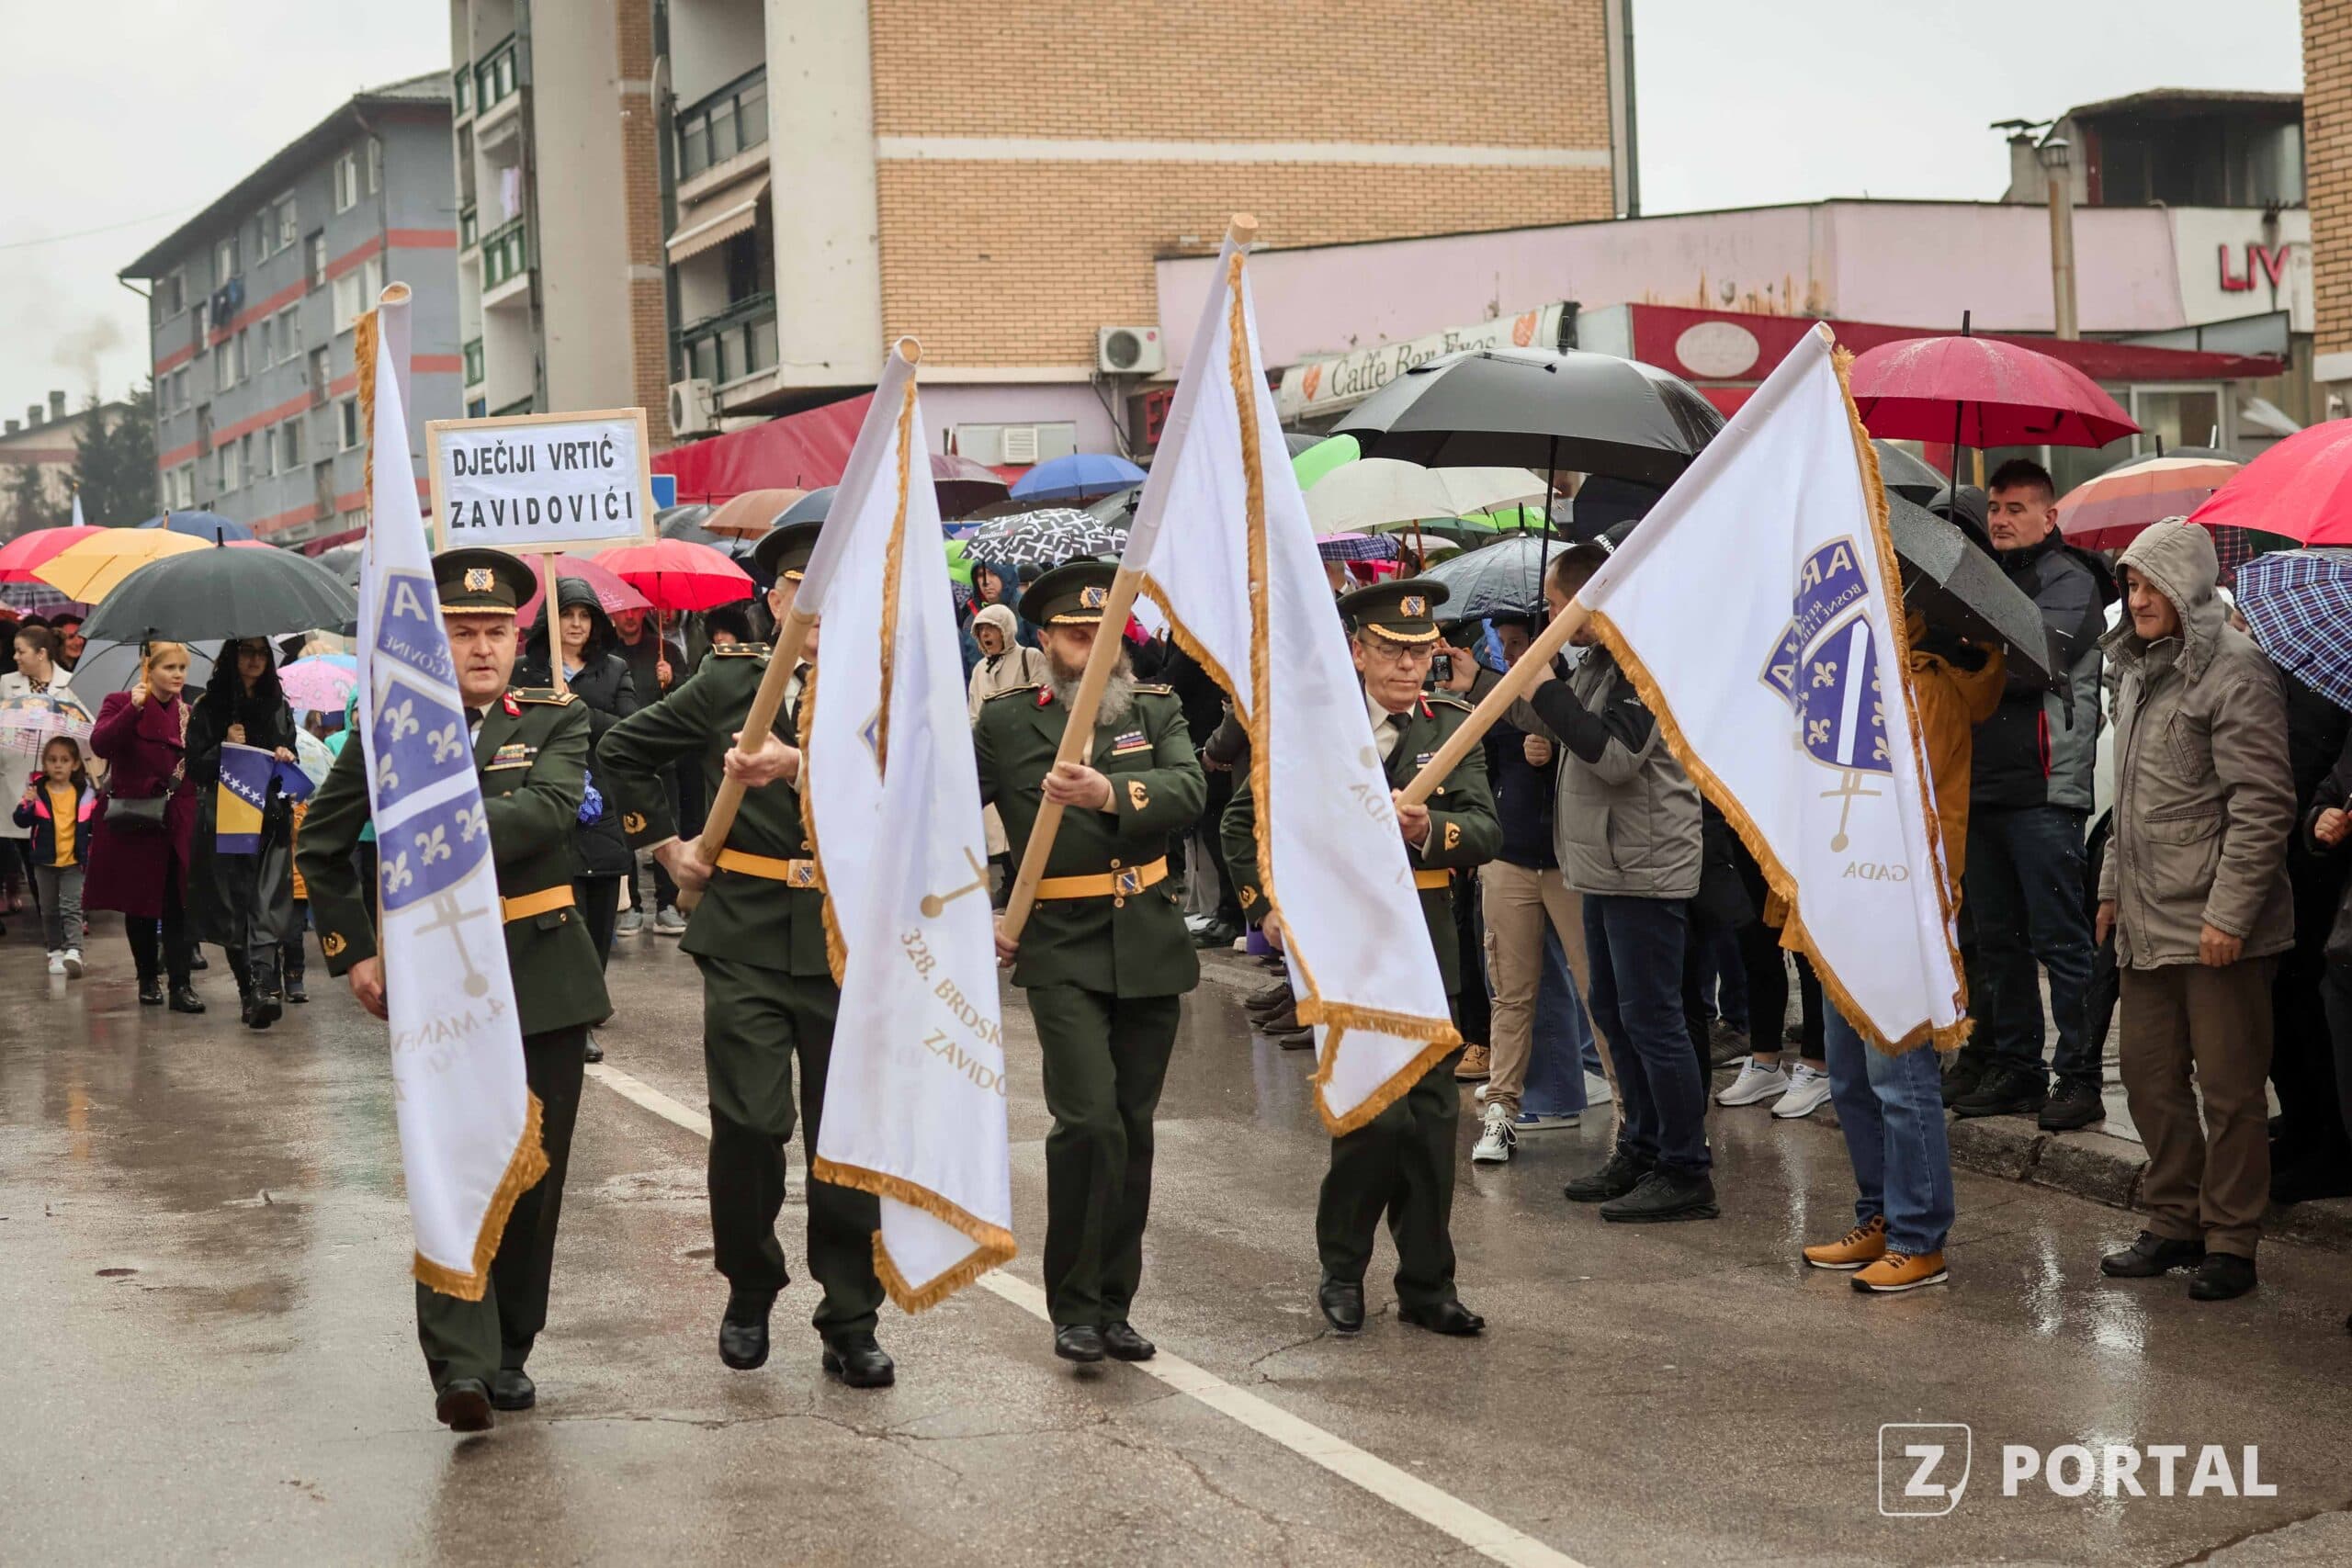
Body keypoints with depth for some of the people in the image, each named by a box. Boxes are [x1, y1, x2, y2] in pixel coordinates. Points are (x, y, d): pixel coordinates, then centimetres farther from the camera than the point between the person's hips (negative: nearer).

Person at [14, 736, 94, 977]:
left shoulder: (85, 793, -3)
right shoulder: (37, 791, -5)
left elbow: (95, 825, 6)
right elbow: (21, 821, -13)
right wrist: (27, 804, -31)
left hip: (73, 862, -2)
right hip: (45, 862, 2)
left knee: (71, 908, -10)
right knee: (49, 910, 12)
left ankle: (73, 953, -17)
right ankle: (56, 952, 23)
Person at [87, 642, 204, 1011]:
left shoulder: (189, 711, 11)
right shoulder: (120, 703, -1)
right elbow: (100, 743, -19)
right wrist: (134, 709, -26)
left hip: (179, 818, 2)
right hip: (134, 818, -2)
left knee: (178, 903, -5)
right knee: (140, 901, 7)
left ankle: (180, 984, -6)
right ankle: (148, 978, 20)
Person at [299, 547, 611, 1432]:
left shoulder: (556, 720, 5)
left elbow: (551, 811, -16)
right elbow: (320, 842, 15)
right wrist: (351, 952, 9)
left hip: (545, 979, 2)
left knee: (535, 1177, 7)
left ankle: (508, 1352, 22)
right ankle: (460, 1368, -19)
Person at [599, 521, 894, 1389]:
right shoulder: (727, 683, 6)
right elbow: (623, 749, 17)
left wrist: (801, 764, -27)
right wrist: (666, 842, 11)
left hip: (848, 942, 0)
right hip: (746, 936, 0)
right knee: (748, 1123, -6)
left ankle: (850, 1323, 13)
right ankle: (749, 1292, 17)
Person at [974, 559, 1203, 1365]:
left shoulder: (1156, 710, 6)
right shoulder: (1005, 721, 0)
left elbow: (1189, 789, -13)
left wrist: (1110, 793, -31)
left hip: (1149, 949, 3)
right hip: (1061, 952, -3)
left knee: (1133, 1130, 8)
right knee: (1090, 1122, -15)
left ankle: (1113, 1305, 20)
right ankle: (1075, 1307, -3)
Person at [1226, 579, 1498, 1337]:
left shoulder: (1452, 725, 6)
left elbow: (1488, 831, -5)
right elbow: (1244, 819, 11)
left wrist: (1430, 828, -25)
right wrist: (1266, 904, 2)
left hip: (1425, 946, 3)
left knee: (1431, 1117, 5)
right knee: (1376, 1111, -10)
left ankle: (1426, 1285, 17)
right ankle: (1342, 1270, 9)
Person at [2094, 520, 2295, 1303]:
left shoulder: (2234, 672, -12)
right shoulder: (2139, 670, 15)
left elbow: (2262, 807, -16)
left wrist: (2229, 913, -19)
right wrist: (2112, 886, 21)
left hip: (2217, 927, -9)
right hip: (2148, 919, 9)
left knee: (2229, 1086, 0)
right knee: (2149, 1076, 14)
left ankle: (2230, 1242, 9)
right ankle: (2175, 1224, 26)